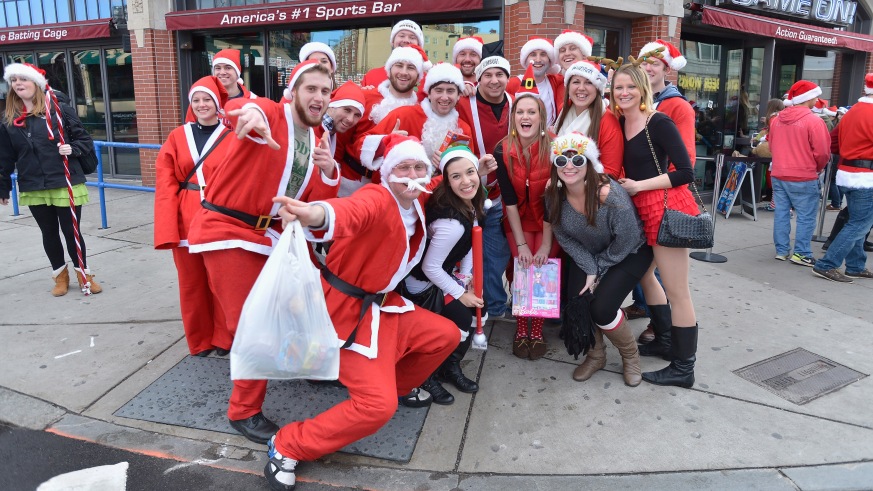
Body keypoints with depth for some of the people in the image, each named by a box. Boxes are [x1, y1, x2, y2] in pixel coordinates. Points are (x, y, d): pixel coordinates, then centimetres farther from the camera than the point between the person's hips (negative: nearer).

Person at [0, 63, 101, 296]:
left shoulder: (61, 110, -4)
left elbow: (85, 140, 2)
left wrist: (72, 149, -18)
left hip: (66, 185, -3)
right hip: (33, 189, 3)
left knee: (72, 231, 3)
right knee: (49, 233, 13)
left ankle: (84, 273, 23)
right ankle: (60, 275, 30)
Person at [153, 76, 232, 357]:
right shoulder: (178, 137, 8)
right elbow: (166, 183, 2)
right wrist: (168, 226, -8)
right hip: (187, 221, 3)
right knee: (192, 282, 9)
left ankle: (223, 338, 24)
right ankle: (200, 340, 25)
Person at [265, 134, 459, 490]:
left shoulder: (415, 205, 4)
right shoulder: (377, 199, -23)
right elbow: (351, 212, -50)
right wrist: (315, 215, -72)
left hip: (381, 304, 9)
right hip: (347, 308, -9)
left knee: (446, 335, 16)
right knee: (377, 405, -16)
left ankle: (399, 386, 39)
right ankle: (287, 447, 0)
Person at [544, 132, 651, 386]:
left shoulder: (610, 195, -34)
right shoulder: (554, 195, -19)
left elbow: (626, 241, -21)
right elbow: (564, 237, -6)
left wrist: (598, 270, -11)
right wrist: (589, 268, -15)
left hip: (629, 254, -5)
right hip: (587, 255, 5)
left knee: (602, 309, -19)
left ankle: (630, 356, 14)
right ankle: (595, 355, 17)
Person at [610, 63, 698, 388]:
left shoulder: (658, 123, -13)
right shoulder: (620, 123, 8)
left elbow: (685, 172, -16)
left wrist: (639, 186, -14)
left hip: (666, 208, -9)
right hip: (641, 210, 9)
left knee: (677, 291, -1)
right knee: (643, 274, 21)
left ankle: (683, 368, 11)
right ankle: (665, 340, 40)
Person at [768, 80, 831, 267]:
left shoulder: (777, 120, 7)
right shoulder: (813, 121, -13)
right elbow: (822, 152, -12)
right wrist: (817, 168, 6)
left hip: (778, 175, 6)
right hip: (804, 178, -6)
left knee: (781, 214, 10)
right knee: (806, 217, 2)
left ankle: (781, 250, 16)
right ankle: (801, 253, 4)